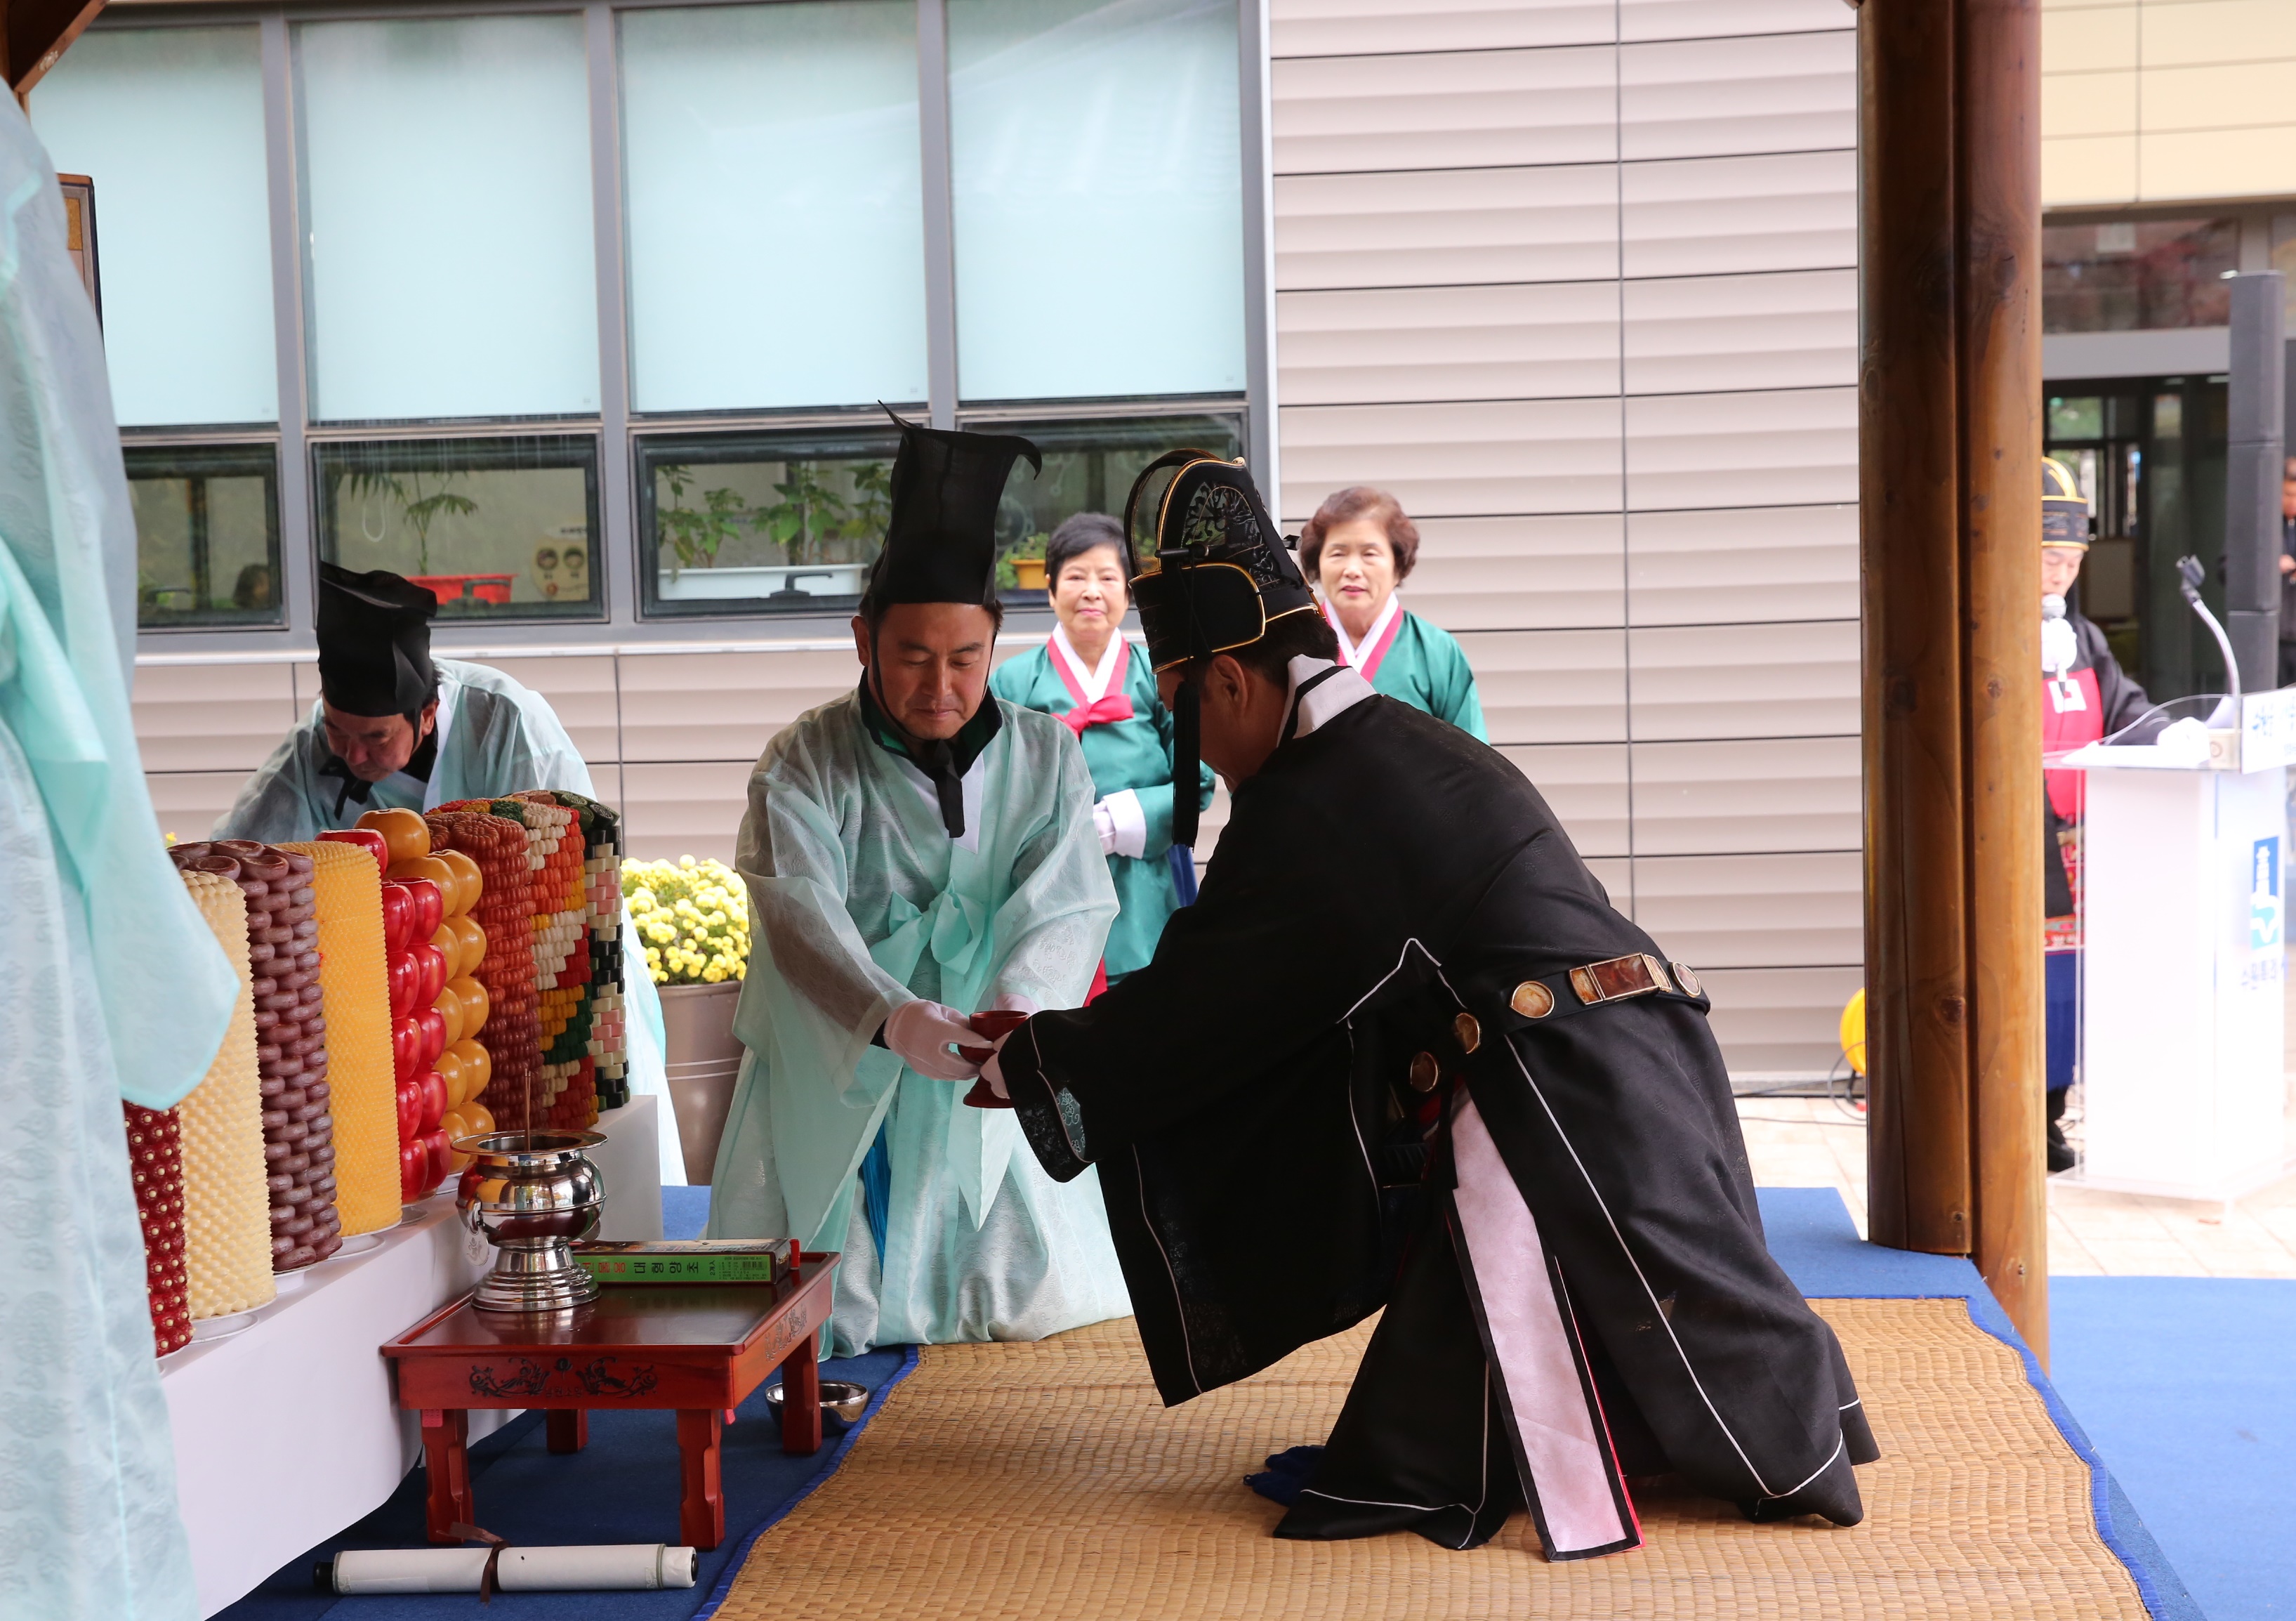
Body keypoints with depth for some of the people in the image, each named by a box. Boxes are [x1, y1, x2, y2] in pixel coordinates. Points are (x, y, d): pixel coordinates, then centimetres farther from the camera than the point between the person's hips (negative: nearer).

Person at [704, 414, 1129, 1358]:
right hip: (835, 1095, -2)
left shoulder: (1045, 758, 1)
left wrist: (1021, 1006, -33)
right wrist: (892, 1019, -41)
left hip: (988, 1101, 2)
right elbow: (803, 918, -22)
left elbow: (1068, 909, -12)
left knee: (1046, 1312, 3)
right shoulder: (804, 767, -7)